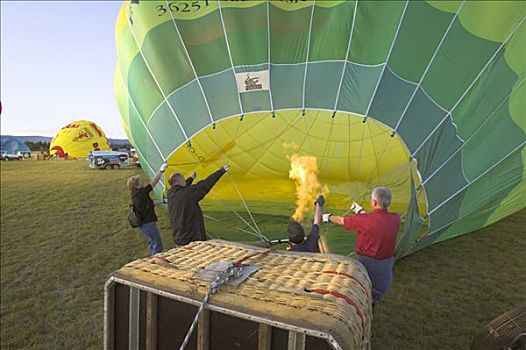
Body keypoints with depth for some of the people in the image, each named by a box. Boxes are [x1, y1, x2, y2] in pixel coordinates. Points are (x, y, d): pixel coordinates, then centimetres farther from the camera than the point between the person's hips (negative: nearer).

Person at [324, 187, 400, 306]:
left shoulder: (365, 220, -26)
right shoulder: (395, 219, -10)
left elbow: (342, 220, -9)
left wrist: (328, 217, 10)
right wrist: (360, 211, 20)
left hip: (368, 261, -5)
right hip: (388, 262, 5)